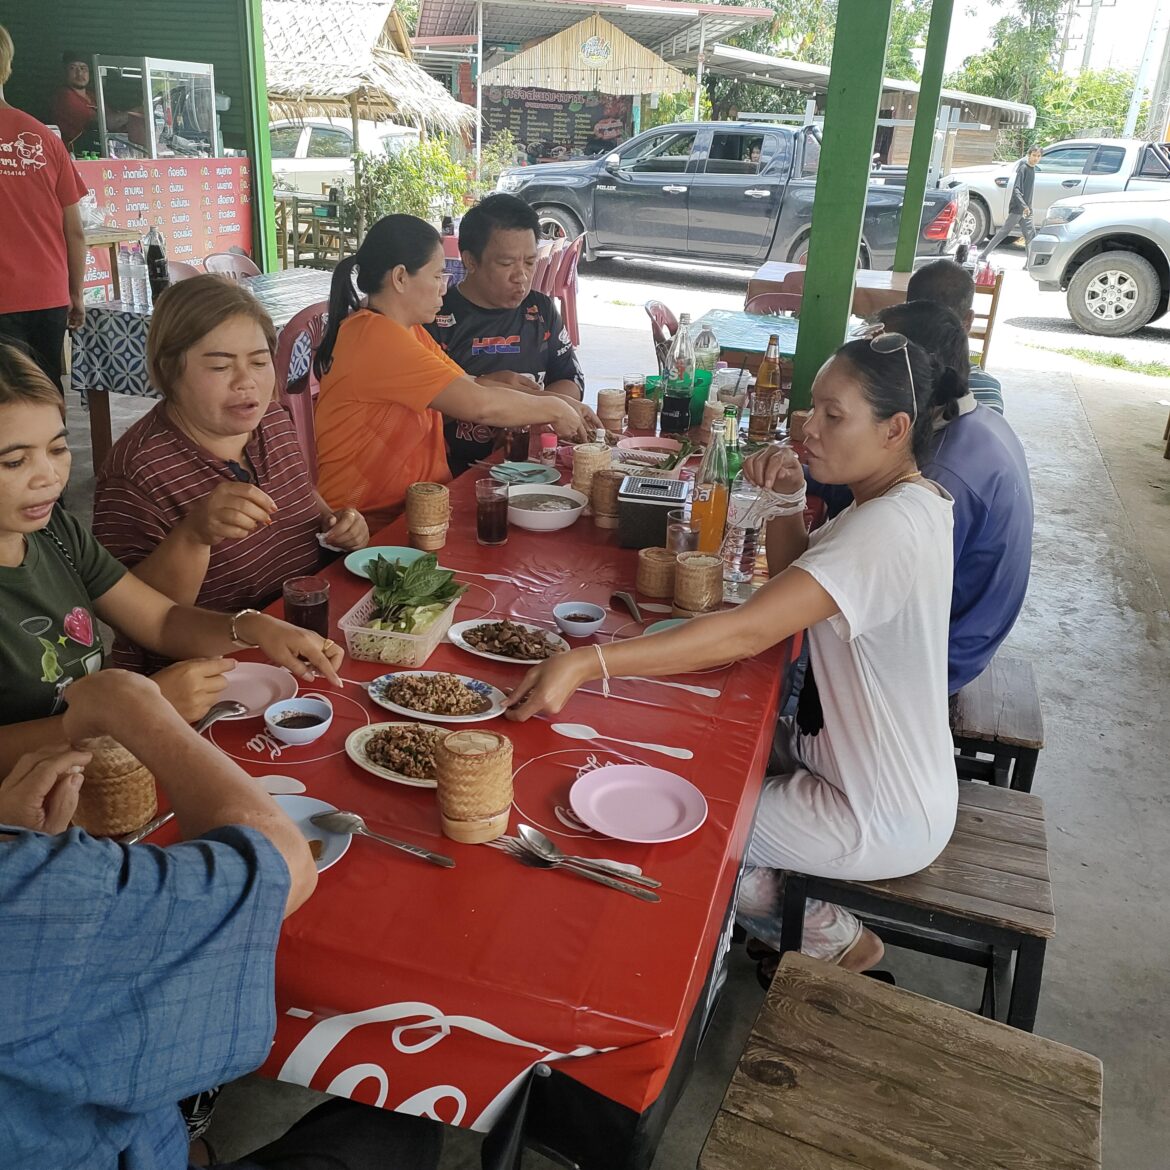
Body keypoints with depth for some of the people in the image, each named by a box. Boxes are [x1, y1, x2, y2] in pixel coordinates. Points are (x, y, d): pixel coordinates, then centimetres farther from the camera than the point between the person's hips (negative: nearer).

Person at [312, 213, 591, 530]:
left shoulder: (410, 332, 14)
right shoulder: (375, 337, -18)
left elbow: (472, 385, 10)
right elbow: (478, 405, -22)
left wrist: (562, 405, 0)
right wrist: (552, 410, -8)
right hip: (373, 525, -9)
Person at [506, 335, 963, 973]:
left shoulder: (891, 527, -30)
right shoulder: (909, 497, 2)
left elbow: (748, 631, -39)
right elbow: (790, 582, 9)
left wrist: (587, 662, -44)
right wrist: (788, 499, -10)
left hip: (883, 818, -9)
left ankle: (831, 938, 14)